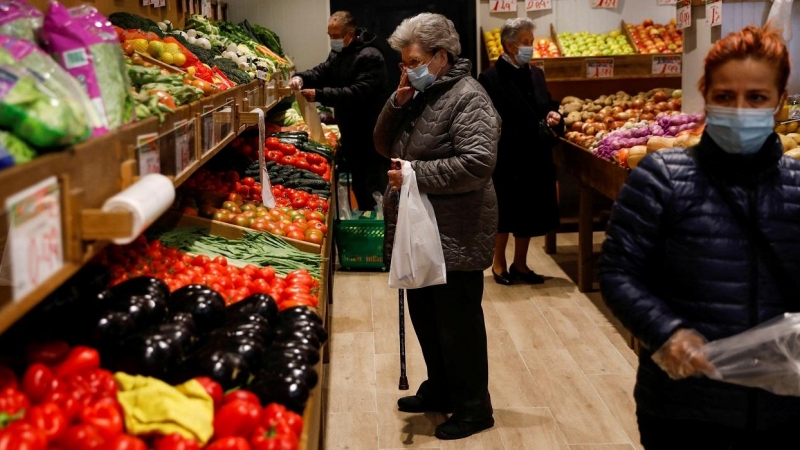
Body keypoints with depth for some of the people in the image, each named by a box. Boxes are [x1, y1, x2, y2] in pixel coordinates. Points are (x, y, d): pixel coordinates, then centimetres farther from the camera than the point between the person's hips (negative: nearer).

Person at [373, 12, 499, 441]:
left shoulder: (467, 98, -16)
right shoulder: (419, 95, 13)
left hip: (455, 236, -9)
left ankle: (473, 408, 16)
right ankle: (440, 390, 37)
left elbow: (478, 164, -26)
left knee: (458, 321, 2)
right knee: (425, 315, 19)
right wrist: (396, 104, -2)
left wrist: (416, 174, -23)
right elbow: (385, 146, 15)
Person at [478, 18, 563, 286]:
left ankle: (520, 263, 27)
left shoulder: (536, 74, 10)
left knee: (529, 212, 13)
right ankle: (499, 263, 24)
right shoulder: (491, 78, -11)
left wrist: (553, 117, -5)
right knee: (506, 213, 7)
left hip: (535, 158, 6)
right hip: (506, 159, -6)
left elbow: (547, 107, 17)